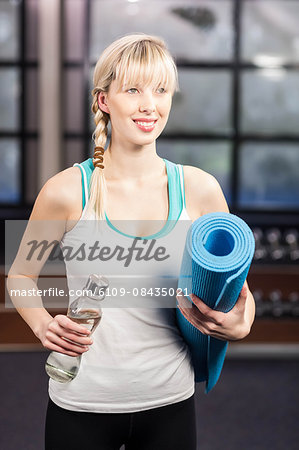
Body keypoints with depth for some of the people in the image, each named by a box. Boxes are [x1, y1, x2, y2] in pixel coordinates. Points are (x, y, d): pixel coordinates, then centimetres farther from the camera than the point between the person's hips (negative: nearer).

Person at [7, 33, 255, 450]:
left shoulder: (199, 189, -4)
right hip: (82, 405, -1)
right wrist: (43, 324, -15)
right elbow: (20, 275, 4)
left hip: (169, 402, 2)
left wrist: (239, 326, -15)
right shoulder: (66, 191, -10)